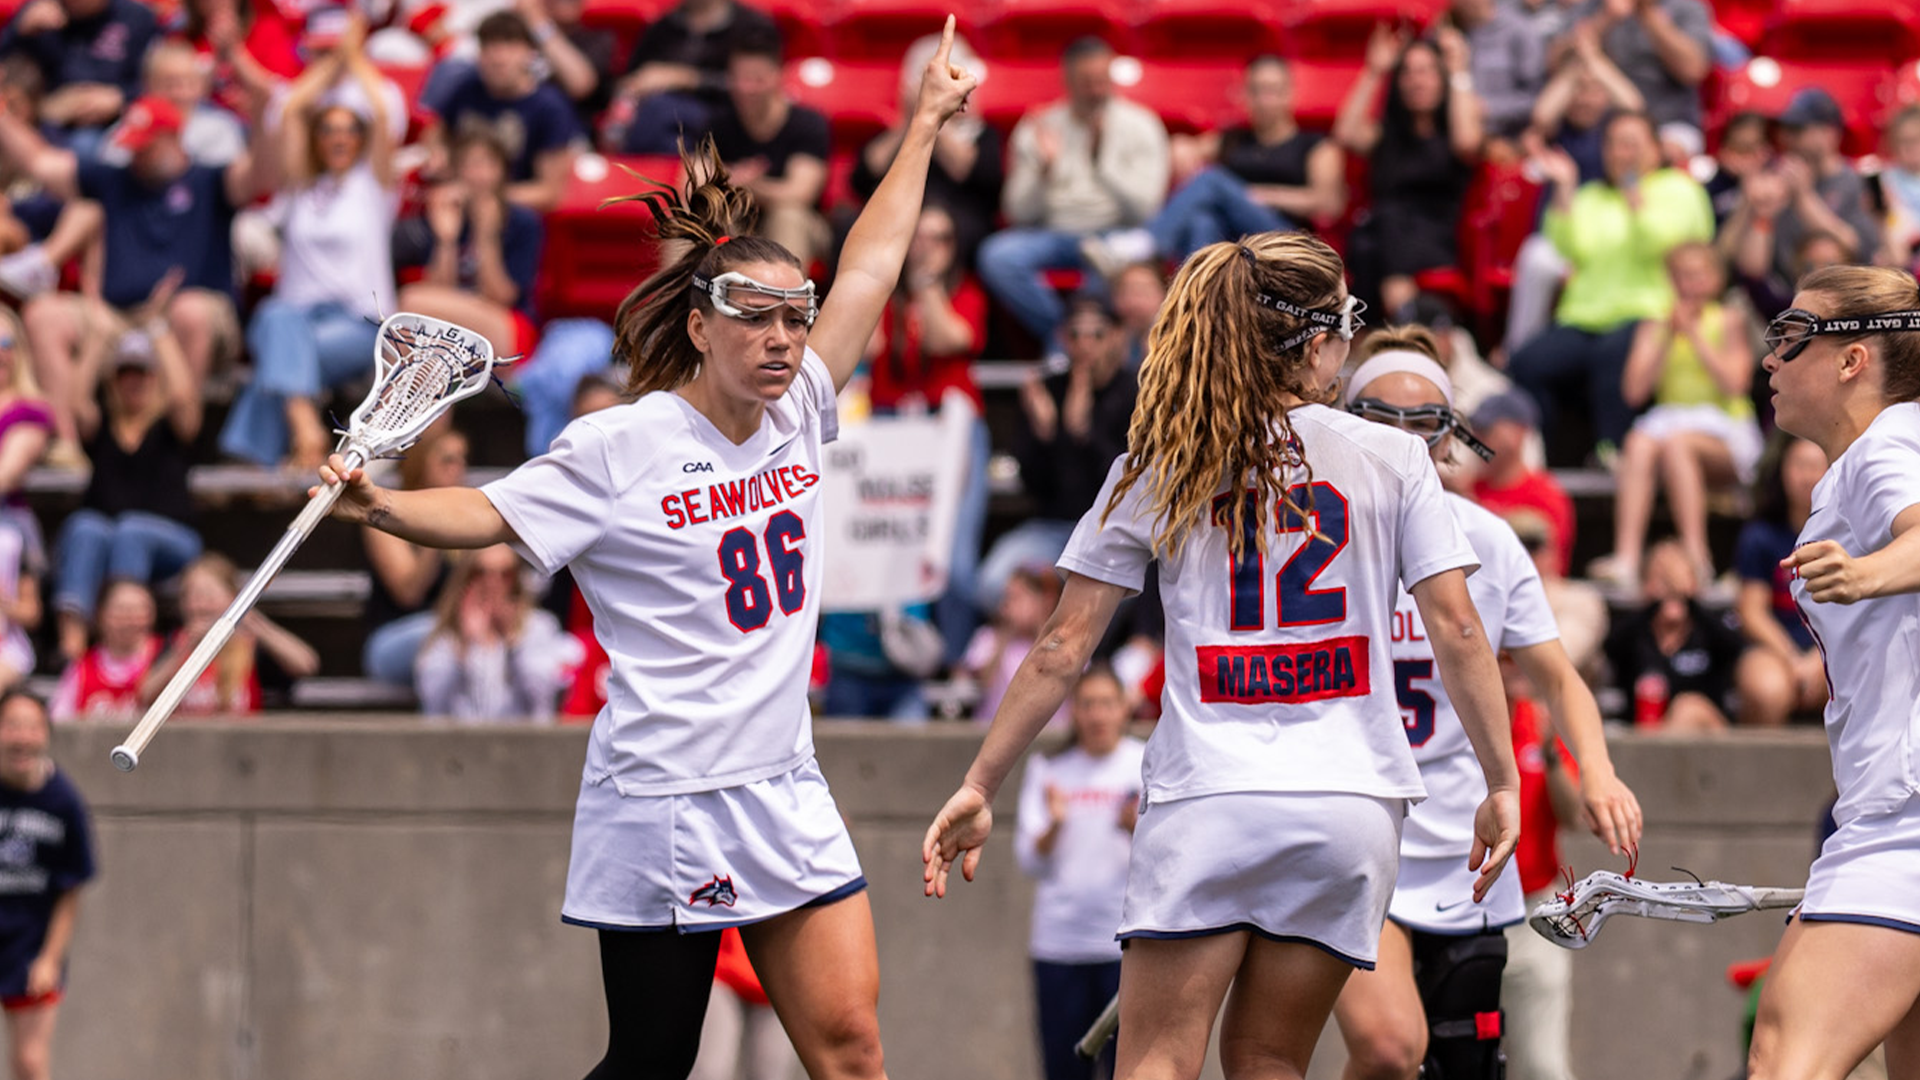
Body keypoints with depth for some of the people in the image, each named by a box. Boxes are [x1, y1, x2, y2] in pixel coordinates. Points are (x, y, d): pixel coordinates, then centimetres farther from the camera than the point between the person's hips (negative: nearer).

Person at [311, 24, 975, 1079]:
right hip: (660, 809, -6)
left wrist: (925, 124, 24)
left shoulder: (797, 417, 8)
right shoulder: (621, 447, -8)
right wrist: (381, 506, -26)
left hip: (785, 801, 6)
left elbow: (870, 267, 17)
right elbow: (490, 515, -7)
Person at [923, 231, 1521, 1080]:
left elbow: (1062, 649, 5)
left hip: (1205, 801, -1)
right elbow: (1457, 630, 0)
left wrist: (979, 786, 11)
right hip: (1347, 803, 1)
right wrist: (1503, 787, 8)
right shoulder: (1391, 459, 4)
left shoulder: (1155, 469, 5)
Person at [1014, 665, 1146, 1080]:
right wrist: (1054, 824, -15)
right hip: (1058, 941, 2)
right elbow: (1031, 862, 4)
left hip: (1128, 942, -2)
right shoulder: (1047, 769, 10)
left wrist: (1137, 829, -22)